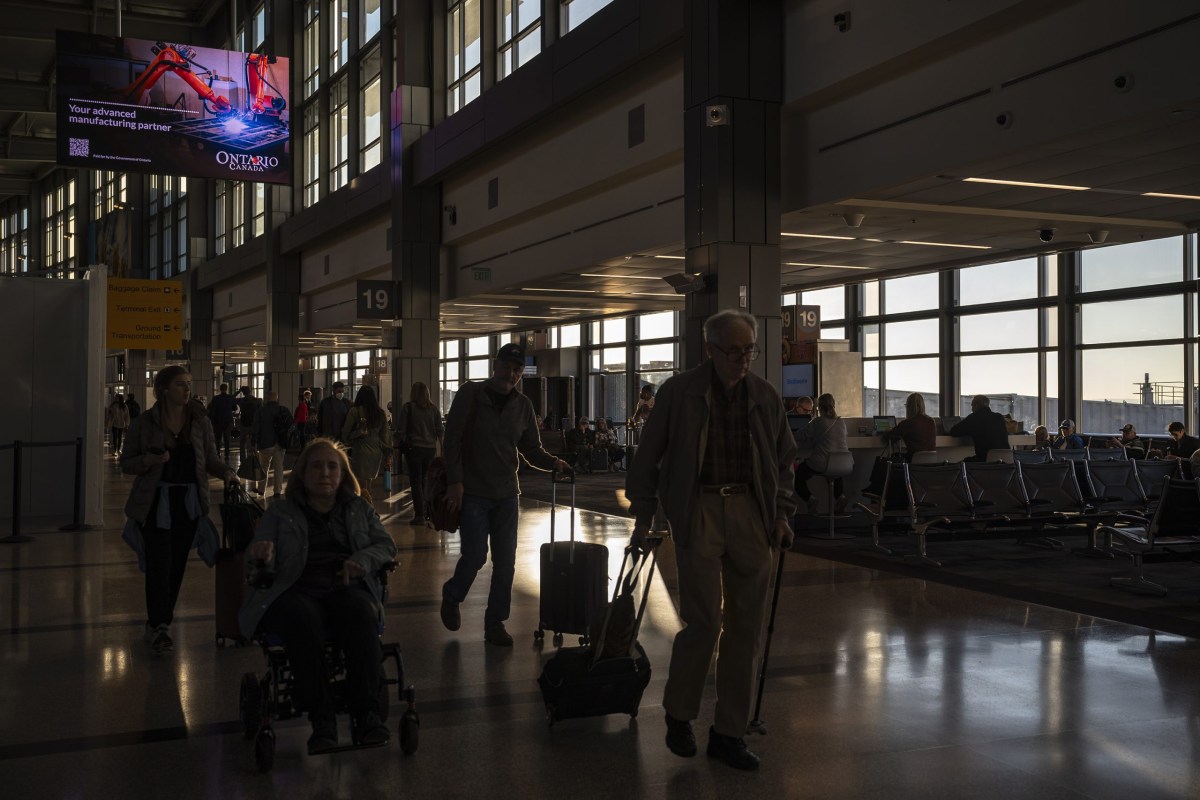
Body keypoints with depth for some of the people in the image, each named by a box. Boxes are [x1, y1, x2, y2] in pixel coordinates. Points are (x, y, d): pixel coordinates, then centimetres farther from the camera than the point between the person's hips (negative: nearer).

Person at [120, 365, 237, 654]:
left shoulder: (200, 422, 6)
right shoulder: (145, 423, -1)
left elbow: (210, 459, 9)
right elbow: (126, 463, 3)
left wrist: (226, 471, -12)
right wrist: (148, 460, -18)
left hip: (189, 502, 3)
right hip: (156, 502, -3)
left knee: (177, 564, 7)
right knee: (159, 563, -11)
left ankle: (157, 623, 21)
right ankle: (159, 627, -9)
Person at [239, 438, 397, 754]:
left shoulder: (360, 509, 26)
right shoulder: (280, 513, 22)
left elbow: (387, 545, 16)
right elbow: (257, 562, 12)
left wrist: (363, 560, -7)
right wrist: (260, 557, -15)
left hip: (346, 589, 1)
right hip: (296, 591, -1)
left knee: (360, 613, -37)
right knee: (303, 620, -39)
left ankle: (366, 713, -39)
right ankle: (321, 719, -38)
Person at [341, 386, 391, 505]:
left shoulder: (355, 411, -7)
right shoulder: (380, 413, 5)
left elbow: (345, 433, -4)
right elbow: (385, 435, 8)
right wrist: (388, 455, 11)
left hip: (360, 450, -5)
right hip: (376, 451, 5)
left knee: (362, 487, -3)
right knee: (367, 485, 16)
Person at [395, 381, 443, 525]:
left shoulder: (407, 408, -5)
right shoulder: (433, 408, 4)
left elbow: (400, 430, -5)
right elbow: (440, 431, 7)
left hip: (414, 448, -3)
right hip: (431, 448, 4)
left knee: (416, 481, 0)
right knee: (425, 480, 15)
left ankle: (419, 515, -5)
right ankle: (427, 511, 19)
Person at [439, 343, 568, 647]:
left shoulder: (522, 405, 6)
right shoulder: (470, 395, -6)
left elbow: (531, 449, 10)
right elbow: (452, 440, -9)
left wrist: (553, 462, -10)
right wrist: (455, 481, -15)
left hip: (506, 495, 4)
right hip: (472, 493, -4)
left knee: (505, 562, 3)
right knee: (475, 556, -4)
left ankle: (495, 623, 16)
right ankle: (451, 597, 27)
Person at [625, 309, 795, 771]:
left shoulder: (765, 397, 9)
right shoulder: (679, 393, -1)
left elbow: (784, 460, 18)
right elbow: (648, 458, 4)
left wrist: (781, 514, 9)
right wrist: (643, 516, 2)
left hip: (751, 512, 4)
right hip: (698, 510, -4)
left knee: (746, 627, 5)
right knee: (705, 621, -9)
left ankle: (729, 733, 17)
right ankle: (678, 714, 16)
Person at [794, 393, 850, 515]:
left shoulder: (818, 422, -7)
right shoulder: (842, 422, 9)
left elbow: (799, 436, 0)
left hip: (820, 464, -5)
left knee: (797, 474, 18)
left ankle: (809, 498, -4)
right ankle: (840, 495, 14)